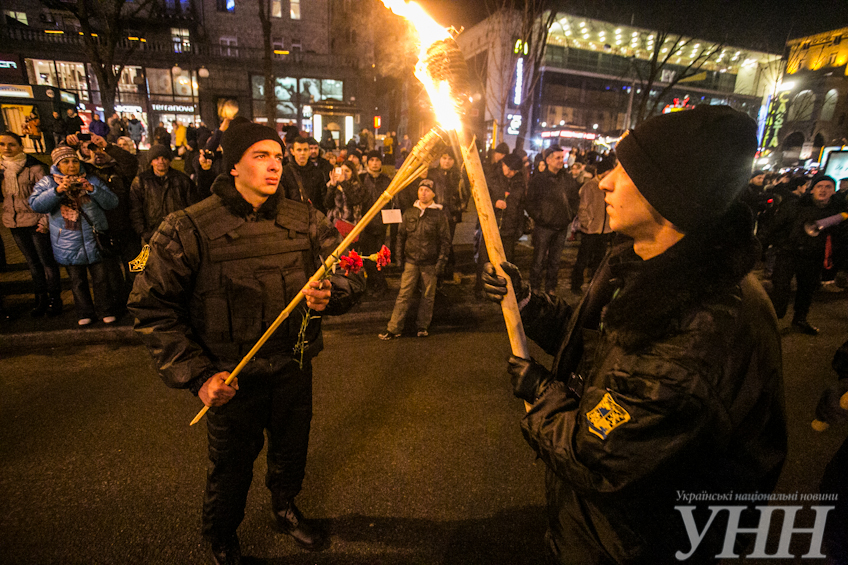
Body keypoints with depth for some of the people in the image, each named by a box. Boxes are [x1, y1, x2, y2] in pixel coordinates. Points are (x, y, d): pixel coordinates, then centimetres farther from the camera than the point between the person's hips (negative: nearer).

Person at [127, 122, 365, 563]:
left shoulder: (305, 220, -5)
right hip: (234, 380, -2)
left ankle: (285, 509, 57)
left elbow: (351, 278, -3)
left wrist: (330, 294, -27)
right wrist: (197, 374, -18)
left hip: (295, 370, 3)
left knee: (291, 451, 24)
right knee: (231, 468, 18)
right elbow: (152, 308, -10)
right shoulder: (188, 229, -14)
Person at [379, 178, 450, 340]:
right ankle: (393, 329, 3)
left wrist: (441, 261, -7)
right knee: (404, 295, -1)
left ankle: (423, 326, 23)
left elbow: (445, 240, -1)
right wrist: (399, 257, 8)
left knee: (428, 296, 6)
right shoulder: (409, 213, 8)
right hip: (411, 261, 2)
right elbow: (401, 236, 14)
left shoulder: (439, 214, -1)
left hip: (430, 263, -2)